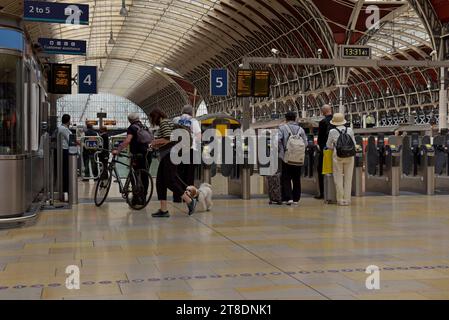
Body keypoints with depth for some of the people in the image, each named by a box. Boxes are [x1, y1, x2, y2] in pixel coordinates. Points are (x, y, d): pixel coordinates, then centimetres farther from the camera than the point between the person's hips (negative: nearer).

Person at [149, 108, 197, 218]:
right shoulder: (167, 122, 22)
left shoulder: (164, 123, -9)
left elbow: (168, 139, -21)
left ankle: (190, 201, -1)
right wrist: (157, 145, 14)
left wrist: (155, 142, -8)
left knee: (170, 181, -10)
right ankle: (163, 210, 6)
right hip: (166, 156, 11)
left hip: (169, 155, -11)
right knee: (160, 182, 6)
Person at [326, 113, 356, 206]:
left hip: (337, 156, -2)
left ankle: (340, 199, 8)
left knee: (338, 178, 6)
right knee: (348, 178, 8)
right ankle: (347, 199, 10)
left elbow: (329, 145, 6)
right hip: (349, 156, 2)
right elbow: (354, 144, 8)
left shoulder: (332, 132, -4)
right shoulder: (350, 130, 1)